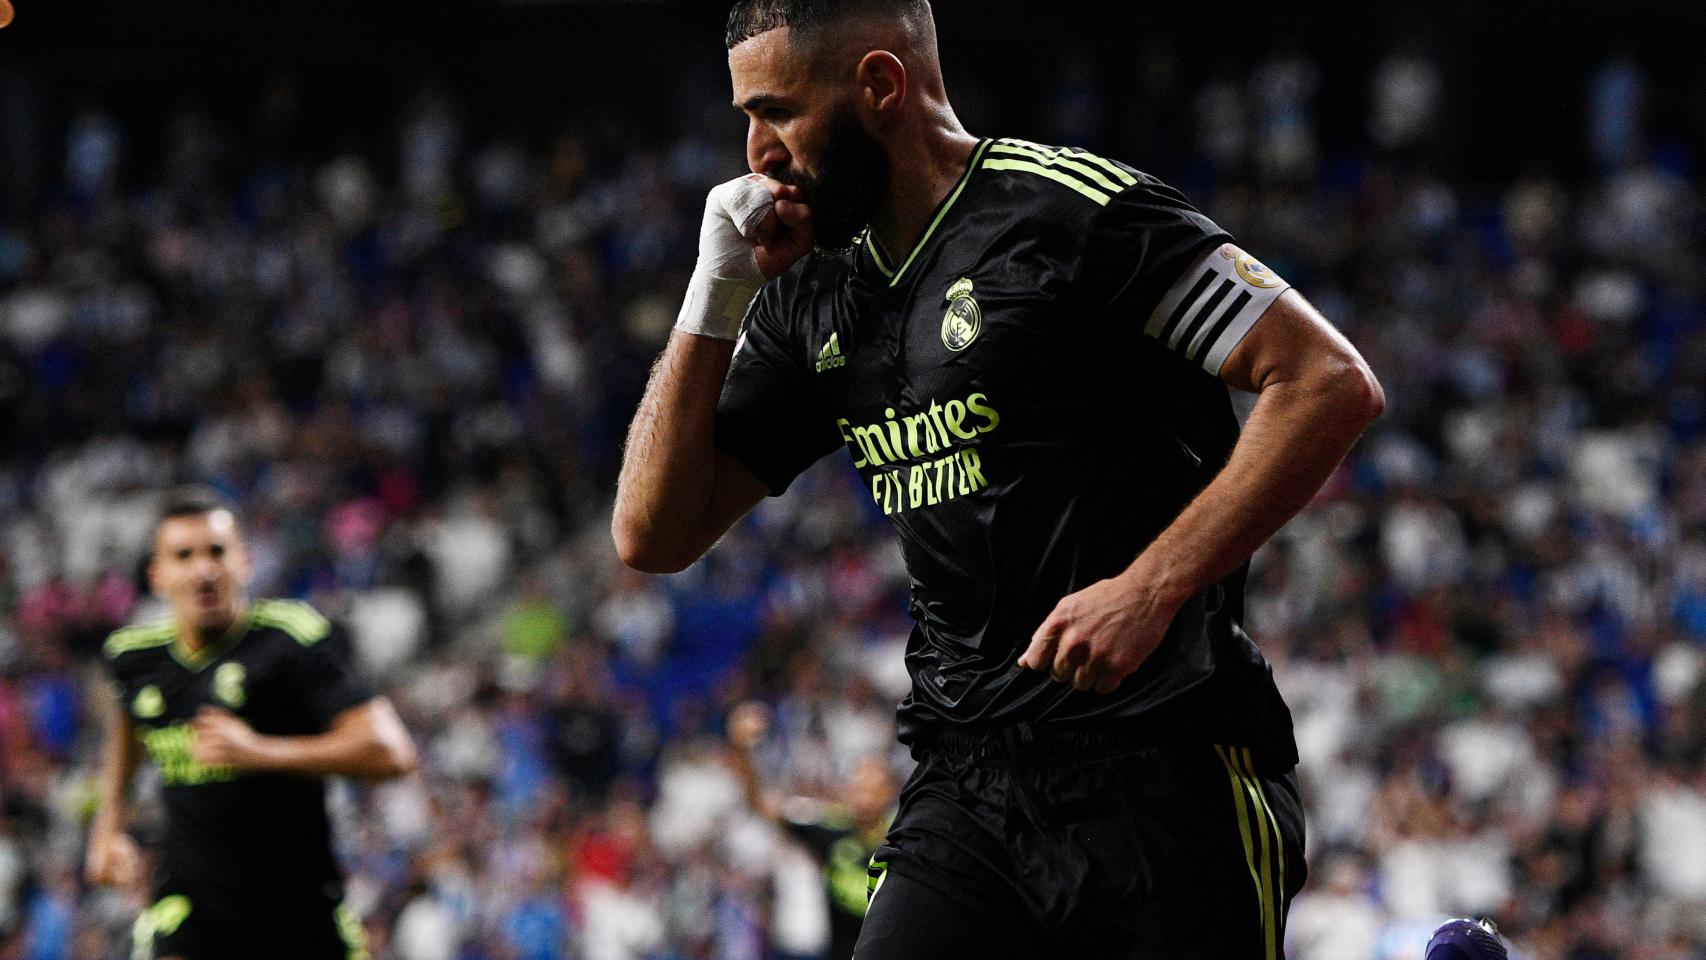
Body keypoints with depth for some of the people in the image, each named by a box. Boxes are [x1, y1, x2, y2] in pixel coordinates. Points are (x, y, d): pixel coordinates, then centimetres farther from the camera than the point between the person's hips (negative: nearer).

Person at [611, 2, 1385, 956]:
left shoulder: (1073, 208, -8)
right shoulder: (814, 304, 14)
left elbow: (1332, 384, -14)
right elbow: (654, 535, 15)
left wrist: (1150, 587, -20)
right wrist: (716, 296, 5)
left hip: (1163, 773, -6)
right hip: (968, 784, 6)